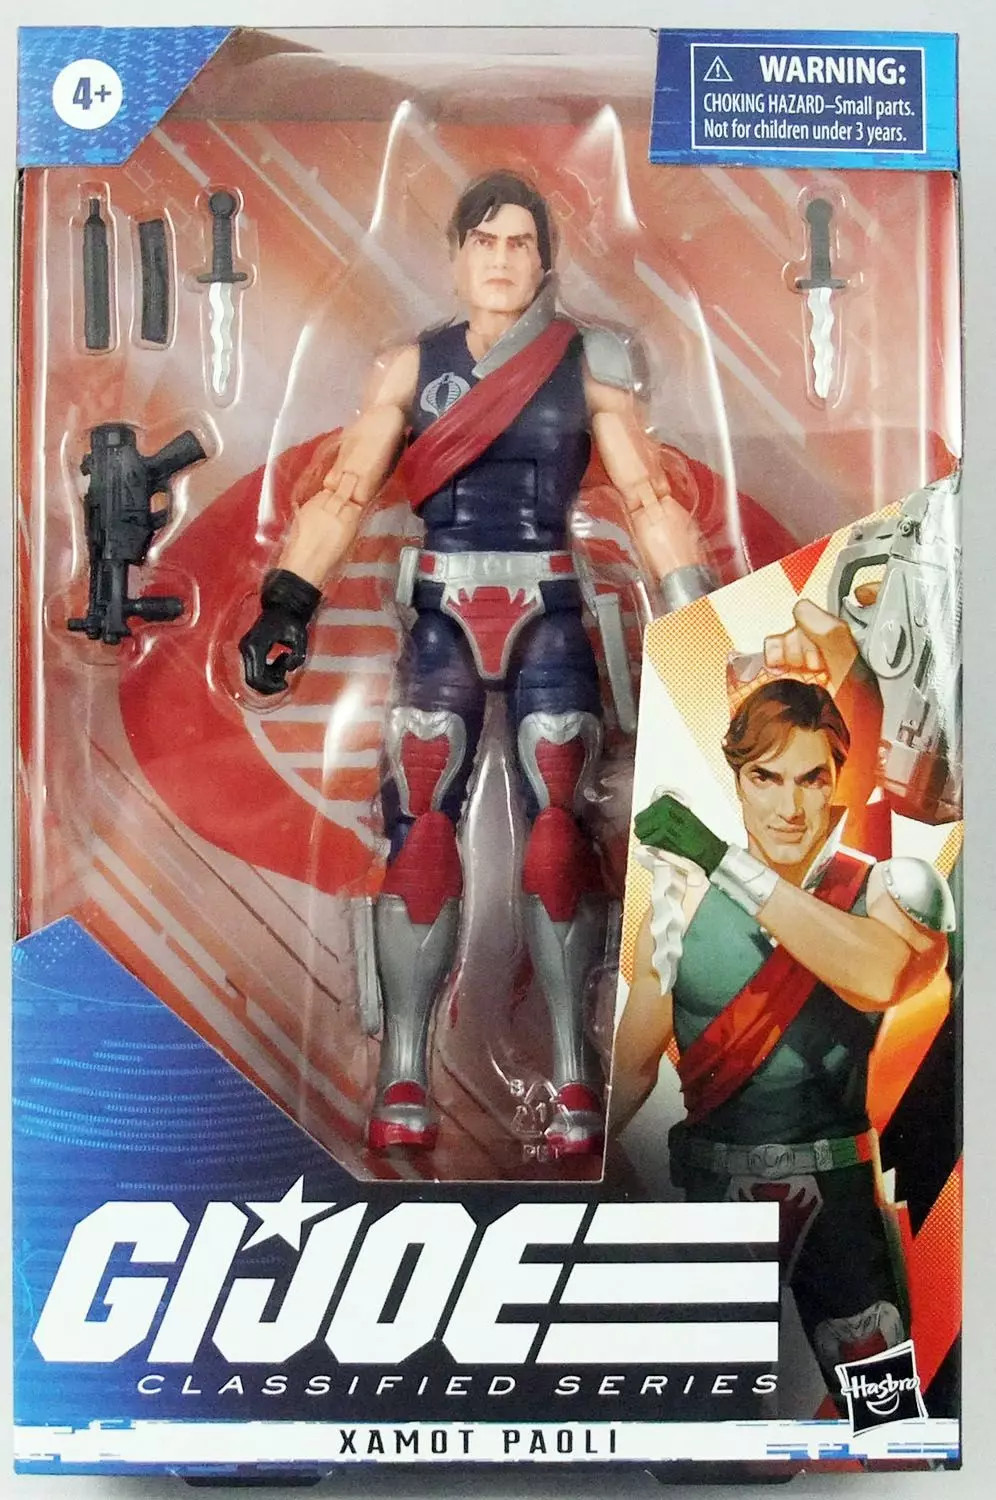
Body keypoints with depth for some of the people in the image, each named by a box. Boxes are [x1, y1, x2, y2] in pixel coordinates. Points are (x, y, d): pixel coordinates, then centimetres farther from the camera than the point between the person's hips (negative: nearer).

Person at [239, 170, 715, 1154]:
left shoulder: (588, 368, 5)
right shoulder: (410, 369, 7)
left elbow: (652, 504, 2)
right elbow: (343, 494, 0)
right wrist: (286, 603, -12)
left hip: (549, 619, 0)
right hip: (442, 620, 1)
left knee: (559, 835, -6)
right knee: (418, 833, -9)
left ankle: (574, 1075, 4)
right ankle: (403, 1076, 0)